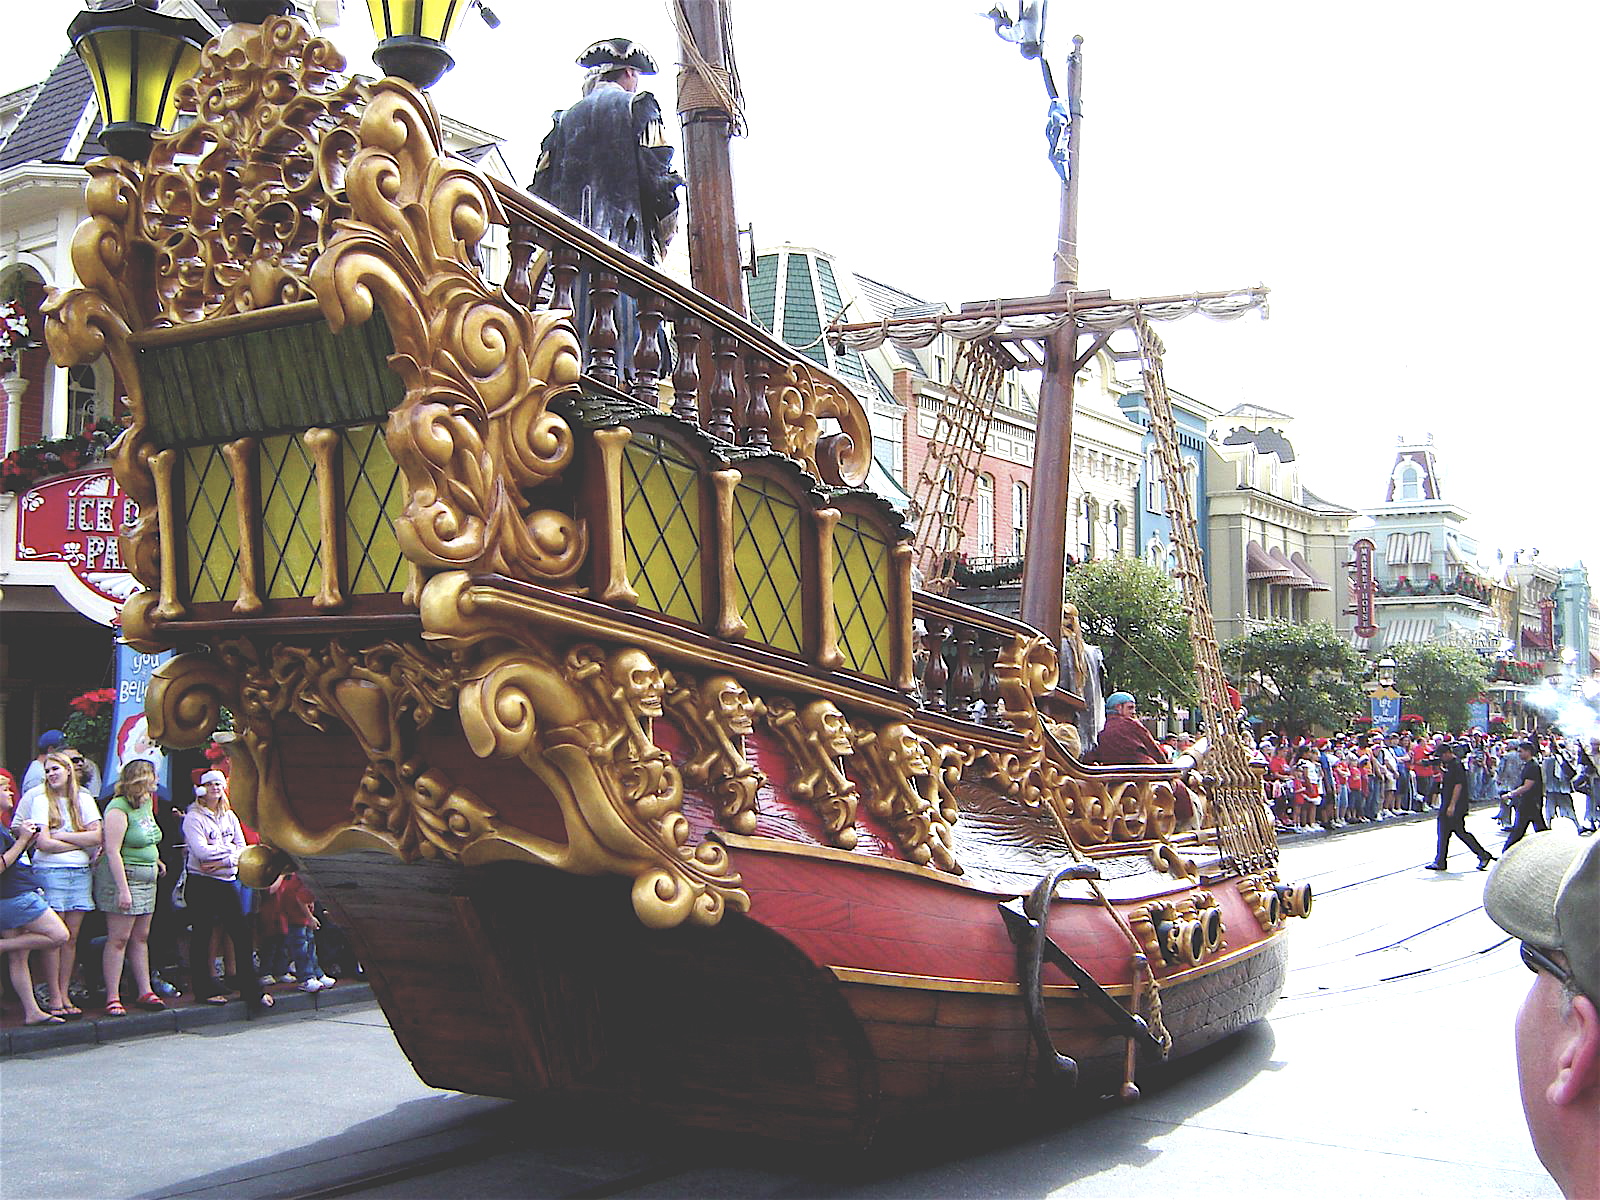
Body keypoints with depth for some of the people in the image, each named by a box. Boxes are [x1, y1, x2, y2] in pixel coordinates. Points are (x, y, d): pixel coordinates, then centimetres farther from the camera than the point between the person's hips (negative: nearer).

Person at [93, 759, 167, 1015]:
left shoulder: (147, 804, 11)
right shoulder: (118, 809, -15)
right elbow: (113, 851, -19)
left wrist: (156, 861, 14)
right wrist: (123, 889, -23)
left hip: (146, 879, 8)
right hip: (122, 877, -8)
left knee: (141, 938, 10)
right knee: (119, 938, -6)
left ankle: (145, 992, 14)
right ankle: (112, 998, -3)